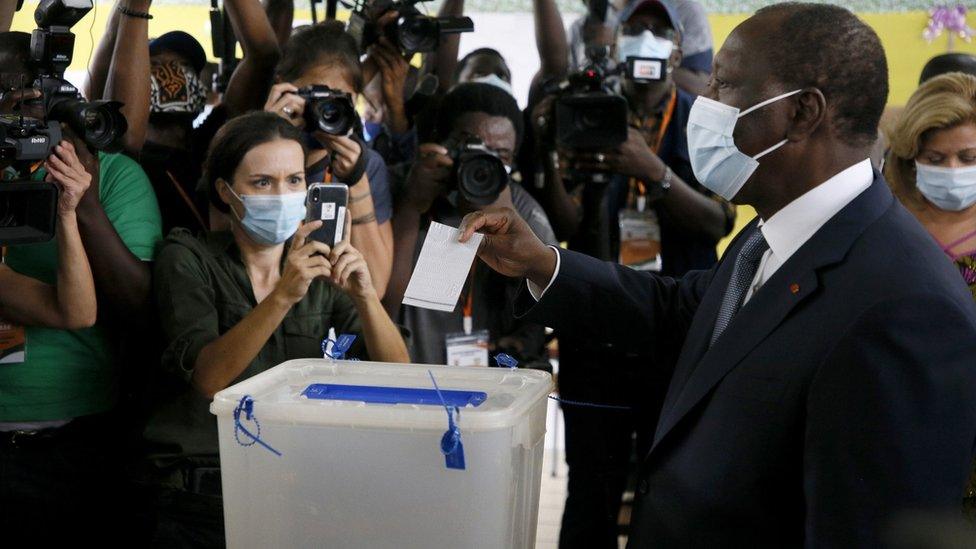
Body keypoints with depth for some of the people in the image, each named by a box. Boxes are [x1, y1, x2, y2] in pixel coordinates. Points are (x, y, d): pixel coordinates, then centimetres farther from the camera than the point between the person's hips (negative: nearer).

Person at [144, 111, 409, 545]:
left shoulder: (322, 266, 9)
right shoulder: (188, 257, 0)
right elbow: (208, 378, -16)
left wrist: (364, 295, -17)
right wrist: (283, 295, -27)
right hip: (205, 493, -3)